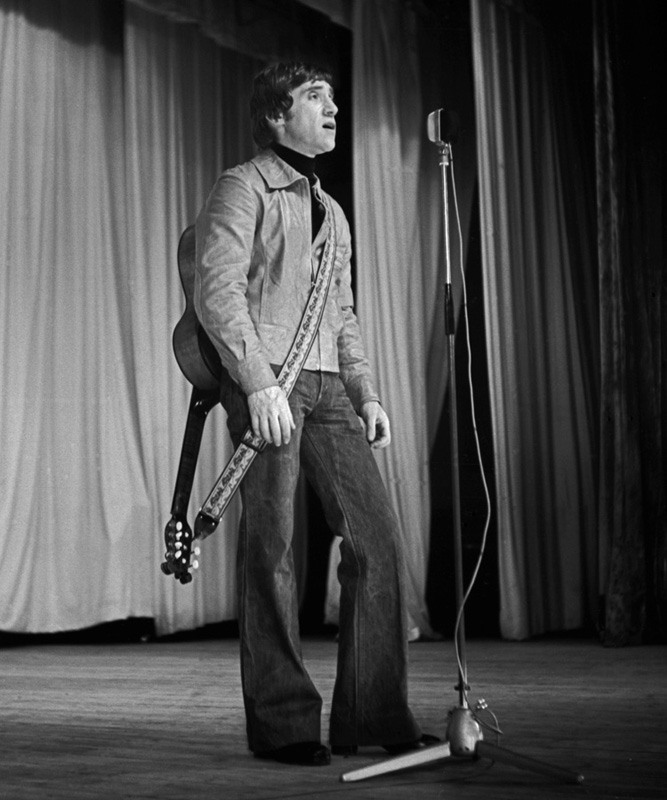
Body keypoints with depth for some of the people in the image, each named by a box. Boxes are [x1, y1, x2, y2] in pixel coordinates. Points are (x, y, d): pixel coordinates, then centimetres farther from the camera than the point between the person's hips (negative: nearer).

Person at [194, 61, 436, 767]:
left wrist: (366, 392, 15)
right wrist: (259, 382, -20)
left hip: (327, 386, 7)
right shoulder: (241, 189, 2)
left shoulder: (332, 213, 26)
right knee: (271, 545, -6)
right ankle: (282, 722, 3)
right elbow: (217, 290, -11)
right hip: (265, 381, -7)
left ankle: (371, 714, 7)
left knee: (375, 538, 0)